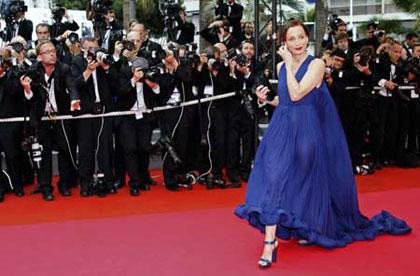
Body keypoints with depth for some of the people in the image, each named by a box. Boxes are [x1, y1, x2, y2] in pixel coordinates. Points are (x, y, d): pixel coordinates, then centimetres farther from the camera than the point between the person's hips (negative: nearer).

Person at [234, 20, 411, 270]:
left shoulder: (316, 64, -6)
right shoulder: (281, 66, 11)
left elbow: (297, 94, -19)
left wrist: (289, 62, -13)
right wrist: (267, 98, 2)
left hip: (306, 130, -4)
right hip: (282, 128, 4)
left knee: (304, 182, 6)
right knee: (273, 178, -8)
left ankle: (306, 230, 30)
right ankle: (270, 242, -8)